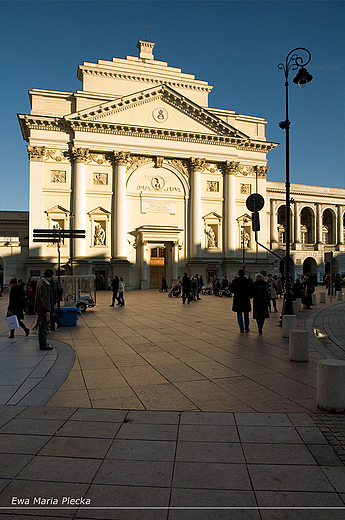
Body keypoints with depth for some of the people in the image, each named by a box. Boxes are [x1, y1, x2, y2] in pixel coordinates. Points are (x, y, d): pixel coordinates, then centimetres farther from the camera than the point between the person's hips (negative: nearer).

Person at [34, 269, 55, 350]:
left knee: (42, 326, 19)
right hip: (43, 310, -10)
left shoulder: (41, 282, 12)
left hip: (40, 309, 10)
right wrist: (47, 310, -25)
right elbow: (45, 299, -25)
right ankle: (43, 345, 0)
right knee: (44, 327, -5)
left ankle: (42, 342, 31)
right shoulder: (45, 285, -21)